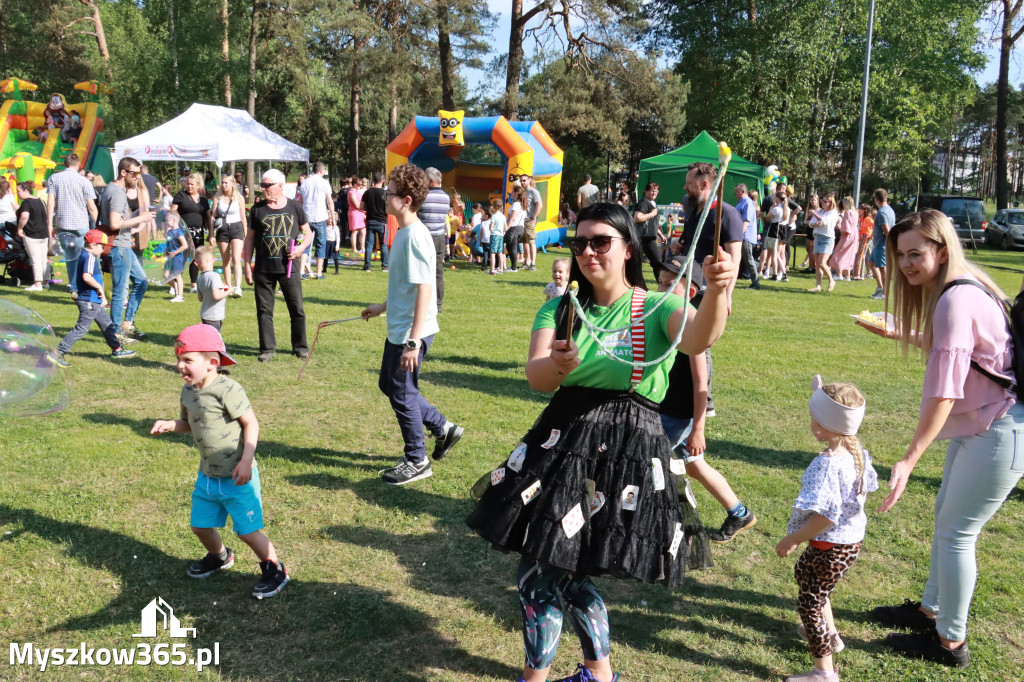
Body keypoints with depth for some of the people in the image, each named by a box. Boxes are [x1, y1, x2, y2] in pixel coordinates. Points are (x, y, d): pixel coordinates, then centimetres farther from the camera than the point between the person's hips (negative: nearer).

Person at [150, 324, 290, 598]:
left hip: (237, 478, -8)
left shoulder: (227, 389, -22)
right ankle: (219, 557, 49)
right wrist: (169, 425, -3)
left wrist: (246, 461, -26)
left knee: (247, 531, -3)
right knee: (200, 525, 19)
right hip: (207, 475, 8)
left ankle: (274, 569, 21)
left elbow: (251, 424, -20)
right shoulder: (188, 392, 3)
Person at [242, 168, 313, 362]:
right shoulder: (257, 209, 5)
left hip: (289, 268, -1)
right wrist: (247, 266, 3)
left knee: (297, 309, 3)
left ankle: (300, 347, 17)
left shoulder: (294, 207, 3)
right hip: (263, 269, 1)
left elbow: (308, 233, 11)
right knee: (264, 310, 5)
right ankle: (267, 349, 16)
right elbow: (249, 239, 8)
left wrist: (301, 247, -9)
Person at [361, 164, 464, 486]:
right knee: (388, 384, 20)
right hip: (397, 327, 10)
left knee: (402, 393, 3)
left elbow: (424, 290, -25)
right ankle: (443, 428, 29)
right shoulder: (403, 232, 8)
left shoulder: (415, 237, -21)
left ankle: (417, 461, 20)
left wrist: (413, 341, -26)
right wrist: (382, 307, 28)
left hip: (411, 332, -10)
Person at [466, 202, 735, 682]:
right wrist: (556, 364, -33)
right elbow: (534, 376, -9)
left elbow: (697, 338, -27)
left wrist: (716, 292, -47)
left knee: (546, 574, 1)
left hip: (630, 448, -4)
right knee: (562, 569, 13)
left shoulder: (657, 307, -4)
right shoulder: (561, 308, 7)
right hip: (563, 438, 5)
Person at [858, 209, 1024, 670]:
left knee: (955, 533, 0)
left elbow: (943, 392, -30)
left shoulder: (956, 300, -25)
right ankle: (931, 609, 37)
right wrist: (899, 333, 20)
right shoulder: (960, 289, 4)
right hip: (977, 425, 10)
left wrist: (909, 460, -32)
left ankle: (950, 642, 16)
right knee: (946, 520, 20)